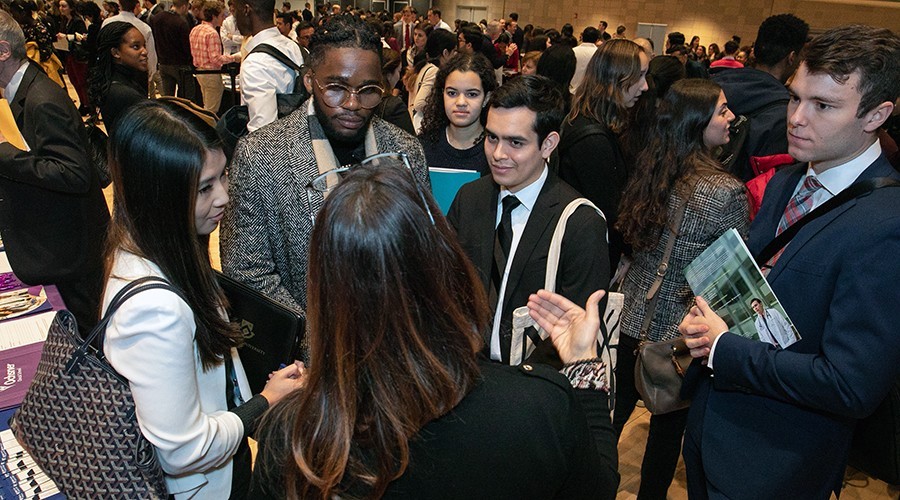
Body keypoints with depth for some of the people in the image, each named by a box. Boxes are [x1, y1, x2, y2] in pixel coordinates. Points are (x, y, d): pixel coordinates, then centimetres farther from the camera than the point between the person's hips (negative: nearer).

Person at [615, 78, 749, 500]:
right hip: (682, 332, -5)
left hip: (632, 318, 5)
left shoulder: (648, 169, -4)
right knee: (669, 425, 17)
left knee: (616, 409, 20)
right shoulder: (726, 193, -22)